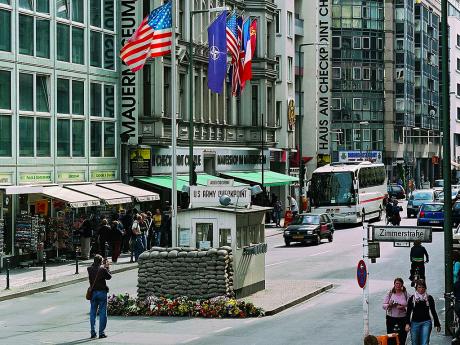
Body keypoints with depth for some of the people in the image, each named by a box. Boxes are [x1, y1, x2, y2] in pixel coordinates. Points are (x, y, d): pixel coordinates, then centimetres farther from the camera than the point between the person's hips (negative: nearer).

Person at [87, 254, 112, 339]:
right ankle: (101, 333, 1)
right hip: (102, 292, -3)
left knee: (92, 313, 10)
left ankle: (93, 333, 11)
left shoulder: (90, 269, -3)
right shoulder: (103, 269, -13)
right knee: (102, 313, 3)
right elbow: (109, 277, 2)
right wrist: (107, 268, 13)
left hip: (93, 293, 3)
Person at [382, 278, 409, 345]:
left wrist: (404, 308, -16)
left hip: (402, 318, 0)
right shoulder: (390, 293, 6)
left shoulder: (405, 294, 4)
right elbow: (384, 306, 6)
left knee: (402, 339, -2)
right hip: (391, 318, 0)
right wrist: (389, 305, -14)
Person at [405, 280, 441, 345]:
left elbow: (433, 311, 10)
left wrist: (437, 324, 12)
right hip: (415, 323, 1)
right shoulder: (412, 298, 4)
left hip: (426, 322, -1)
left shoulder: (429, 298, 4)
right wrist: (407, 323, -7)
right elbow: (408, 312, 4)